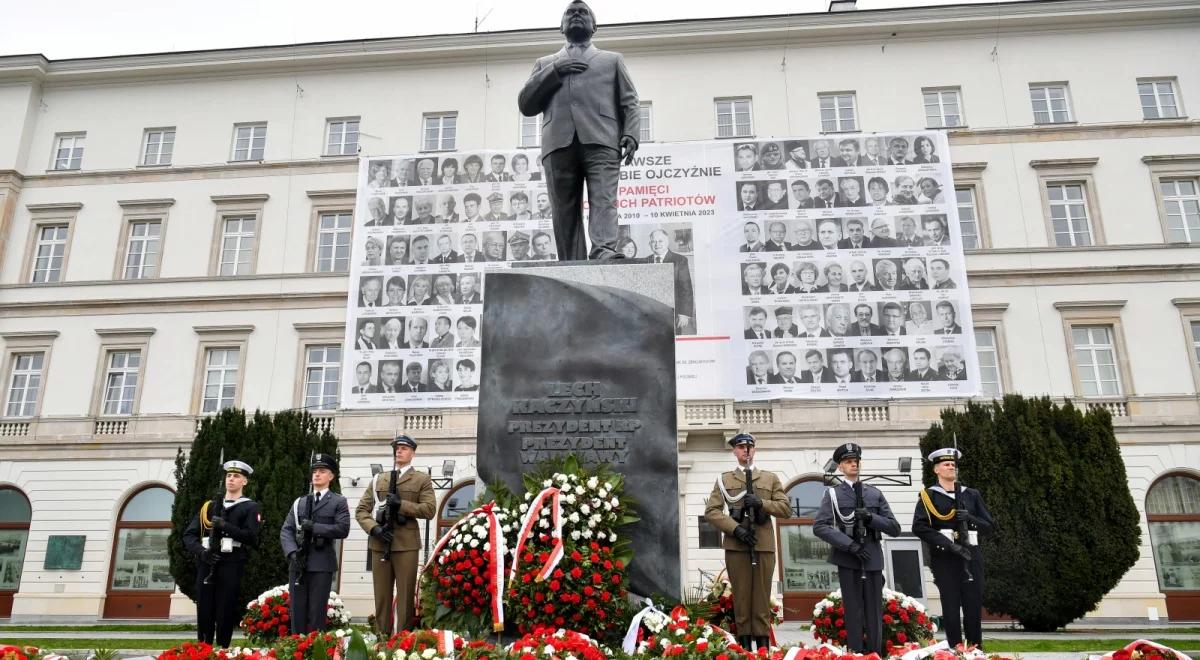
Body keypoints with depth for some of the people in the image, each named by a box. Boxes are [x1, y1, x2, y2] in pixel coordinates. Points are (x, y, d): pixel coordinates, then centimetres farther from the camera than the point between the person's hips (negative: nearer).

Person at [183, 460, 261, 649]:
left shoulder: (250, 507, 6)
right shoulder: (209, 506, 17)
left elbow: (251, 537, -7)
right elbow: (189, 535, 11)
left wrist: (225, 525, -14)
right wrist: (201, 551, -8)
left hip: (231, 566, -3)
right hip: (206, 565, 3)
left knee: (225, 616, -3)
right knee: (204, 615, 3)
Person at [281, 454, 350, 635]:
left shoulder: (338, 501, 6)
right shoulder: (299, 502, 17)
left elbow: (343, 529, -7)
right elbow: (286, 530, 8)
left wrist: (314, 527, -12)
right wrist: (292, 552, -9)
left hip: (322, 564, -3)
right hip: (298, 563, 4)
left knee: (317, 612, -3)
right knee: (297, 611, 5)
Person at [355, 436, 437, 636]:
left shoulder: (422, 480, 9)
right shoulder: (378, 479, 17)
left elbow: (429, 509, -4)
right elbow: (361, 510, 11)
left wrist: (401, 504, -13)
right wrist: (374, 528, -7)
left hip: (406, 544, -3)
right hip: (379, 544, 3)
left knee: (405, 595, -3)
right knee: (381, 595, 6)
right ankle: (381, 638, 15)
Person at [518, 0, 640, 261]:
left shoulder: (612, 60, 27)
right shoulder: (545, 63, 31)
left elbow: (630, 103, 16)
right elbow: (526, 104, 18)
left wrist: (631, 134, -4)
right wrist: (554, 71, 6)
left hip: (600, 141, -1)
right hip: (559, 142, 2)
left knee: (604, 198, -22)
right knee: (565, 210, -8)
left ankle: (604, 250, -38)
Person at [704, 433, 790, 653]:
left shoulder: (770, 478, 14)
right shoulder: (724, 479, 10)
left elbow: (786, 509, 7)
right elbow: (711, 511, 2)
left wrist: (761, 503, -9)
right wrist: (735, 528, -12)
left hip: (764, 545, 1)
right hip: (736, 545, -1)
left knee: (762, 596, 2)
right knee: (741, 595, 2)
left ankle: (763, 643, 7)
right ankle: (744, 644, 8)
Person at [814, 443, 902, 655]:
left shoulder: (875, 493, 12)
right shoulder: (833, 493, 4)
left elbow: (894, 528, 10)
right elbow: (819, 526, -7)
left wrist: (871, 518, -8)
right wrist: (850, 544, -15)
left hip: (873, 560, 2)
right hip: (848, 560, -2)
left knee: (874, 615, 4)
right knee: (854, 615, 0)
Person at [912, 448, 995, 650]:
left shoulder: (972, 495, 14)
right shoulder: (928, 496, 2)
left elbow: (989, 526, 11)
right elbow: (919, 527, -10)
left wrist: (970, 518, -10)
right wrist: (949, 544, -18)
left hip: (971, 556, 3)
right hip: (944, 558, -3)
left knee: (974, 607, 2)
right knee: (951, 608, -2)